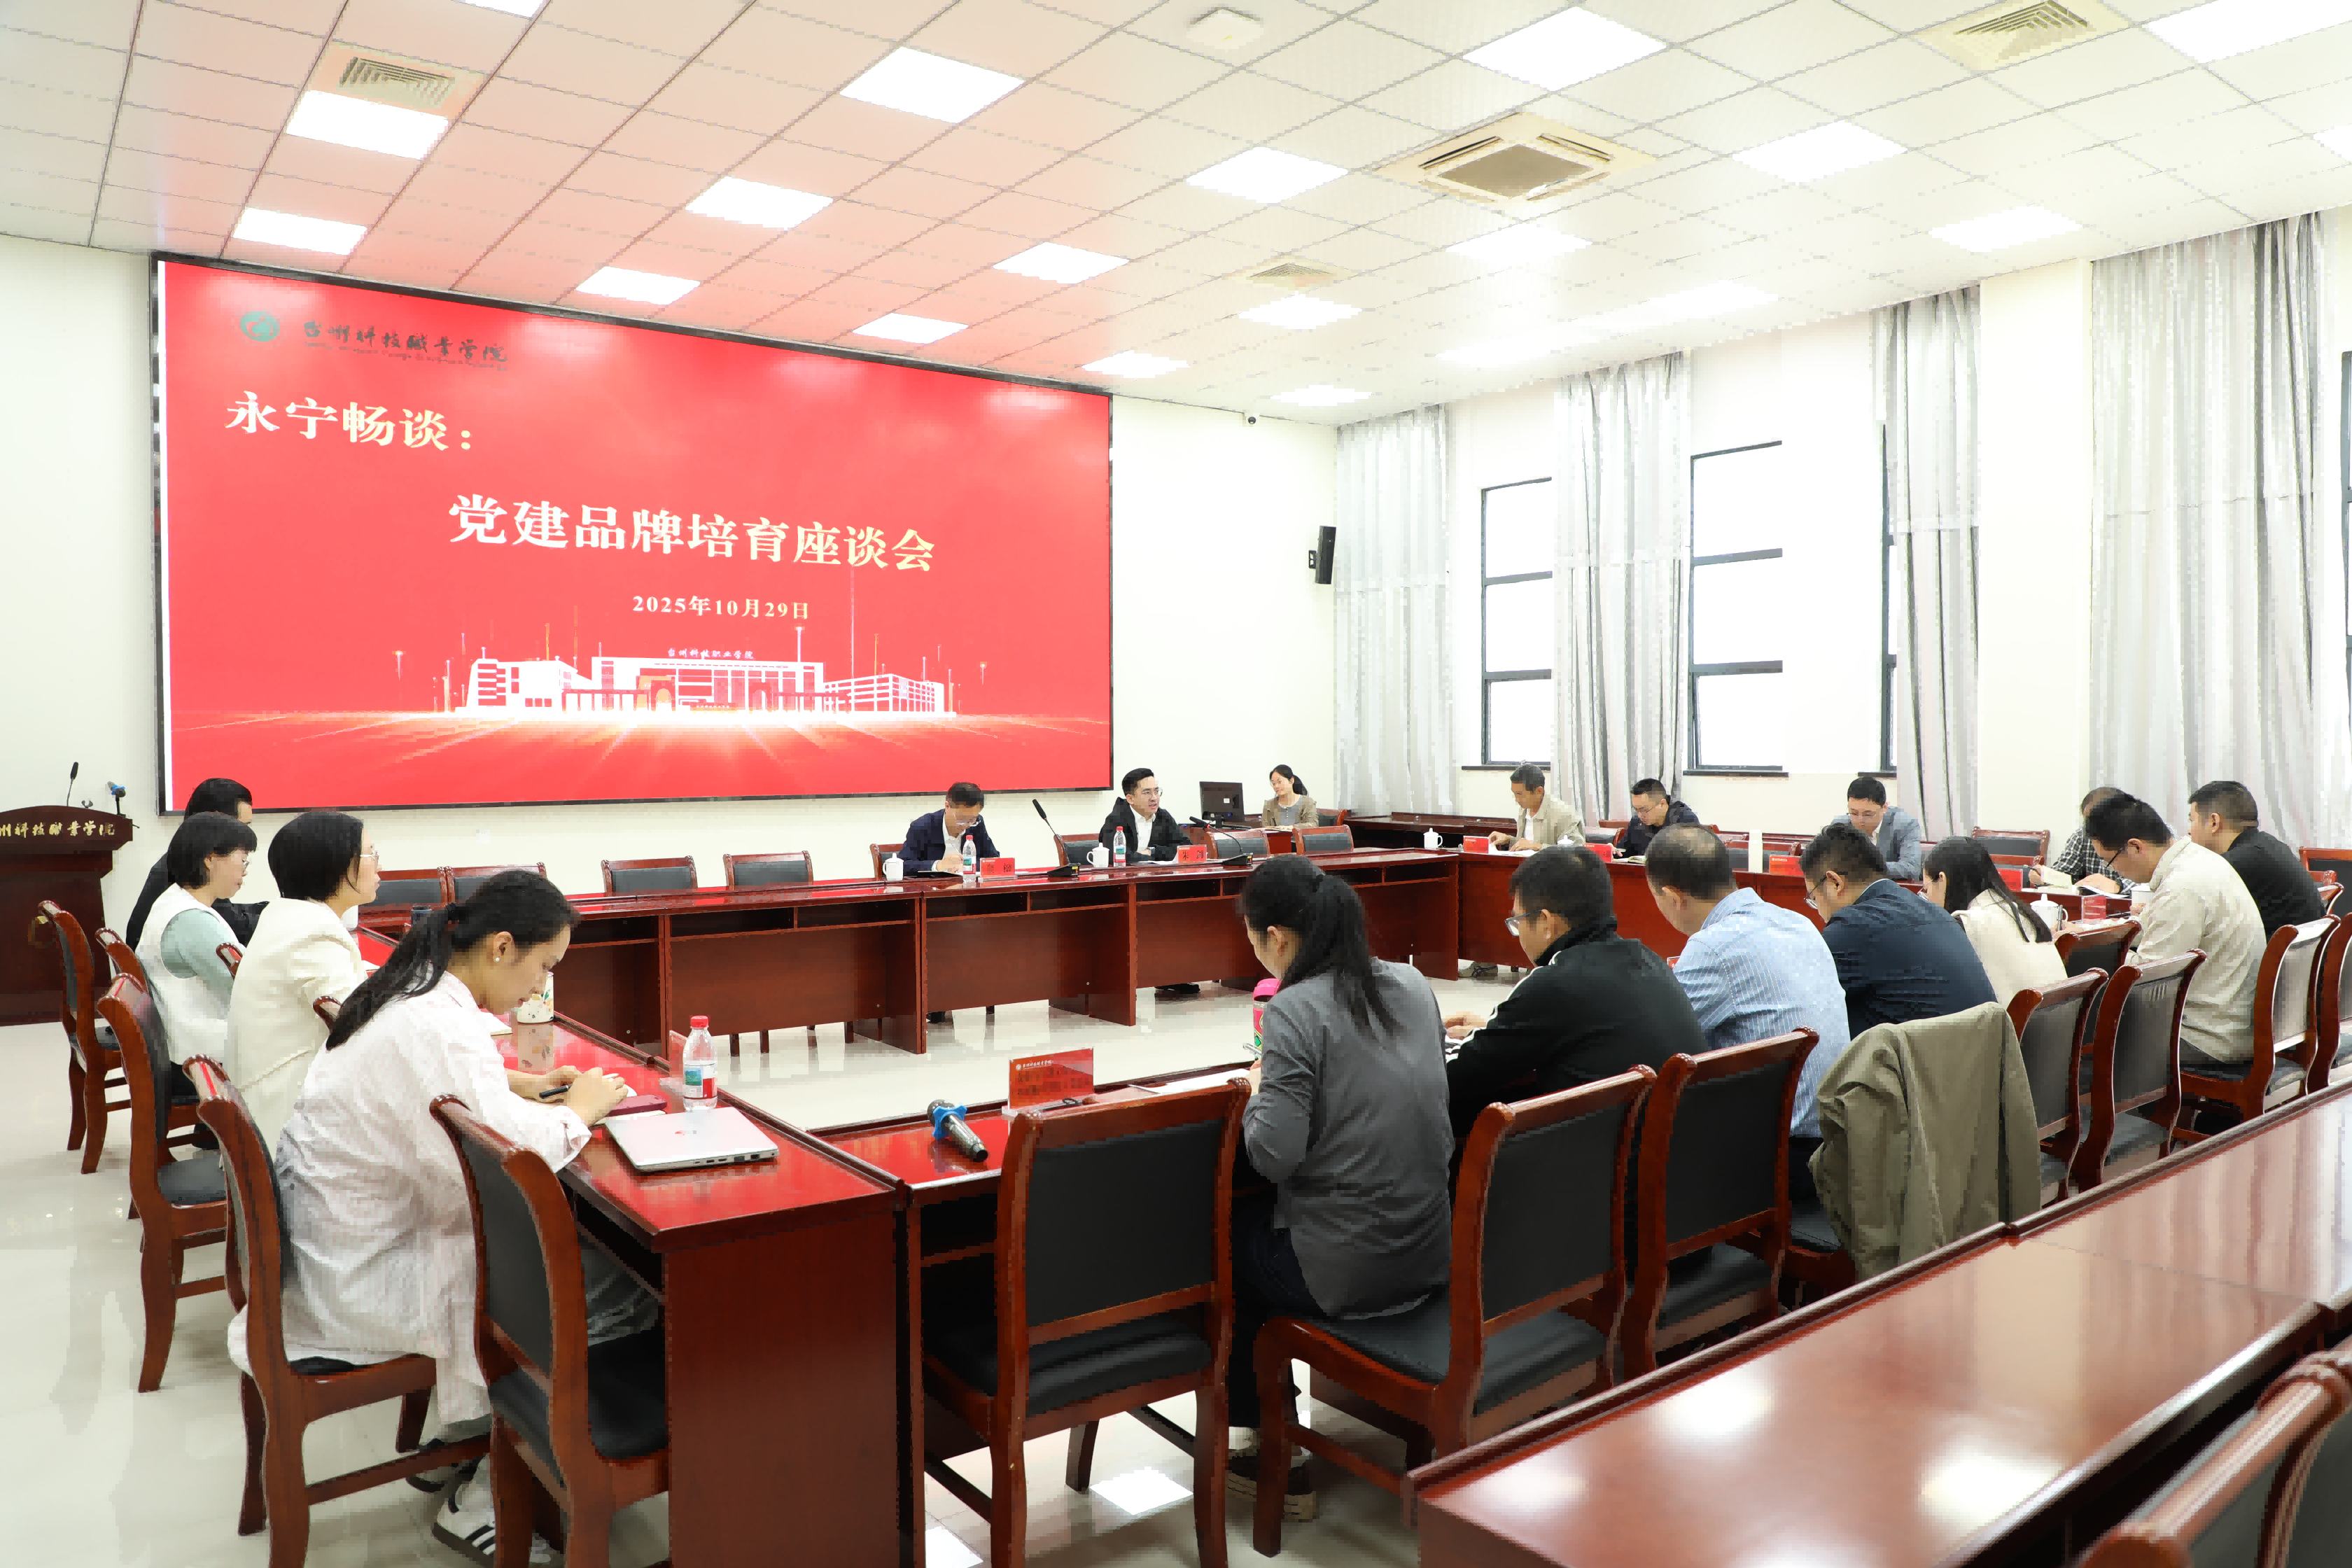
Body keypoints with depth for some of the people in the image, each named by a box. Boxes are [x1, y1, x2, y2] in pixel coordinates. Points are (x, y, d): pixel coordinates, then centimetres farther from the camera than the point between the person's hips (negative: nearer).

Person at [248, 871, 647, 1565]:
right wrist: (578, 1109, -14)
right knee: (626, 1293, -11)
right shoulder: (438, 1027, -27)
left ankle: (467, 1430, 18)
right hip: (365, 1286, -10)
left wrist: (518, 1086, 9)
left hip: (347, 1240, 10)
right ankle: (480, 1500, 6)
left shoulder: (412, 988, 5)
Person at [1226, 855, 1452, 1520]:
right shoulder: (1412, 985, 2)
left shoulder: (1294, 1010, -19)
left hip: (1348, 1270, -7)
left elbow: (1275, 1156, -22)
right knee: (1260, 1216, 28)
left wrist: (1258, 1091, -3)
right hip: (1431, 1252, 7)